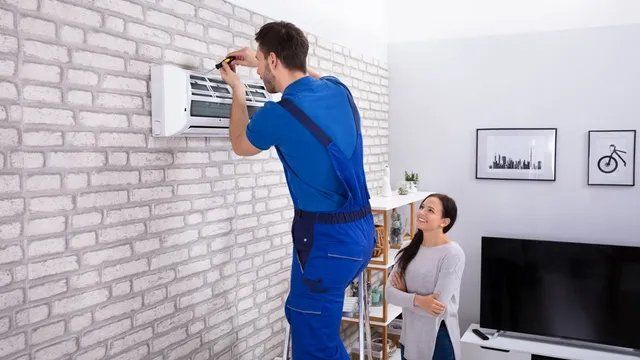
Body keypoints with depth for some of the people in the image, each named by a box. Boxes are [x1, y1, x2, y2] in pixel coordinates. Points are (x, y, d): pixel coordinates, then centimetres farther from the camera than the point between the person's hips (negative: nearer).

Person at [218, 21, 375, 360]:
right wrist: (260, 62, 32)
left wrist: (237, 90, 21)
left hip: (327, 238, -8)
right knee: (302, 312, 25)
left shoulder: (277, 115, -16)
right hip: (361, 230, 8)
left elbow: (239, 145, 9)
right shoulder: (337, 89, 3)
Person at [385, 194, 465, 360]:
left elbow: (438, 310, -22)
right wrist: (417, 300, -22)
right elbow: (390, 293, -6)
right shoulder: (410, 250, 0)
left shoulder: (452, 254, -18)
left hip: (438, 340, -5)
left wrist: (404, 293, -9)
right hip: (409, 337, 5)